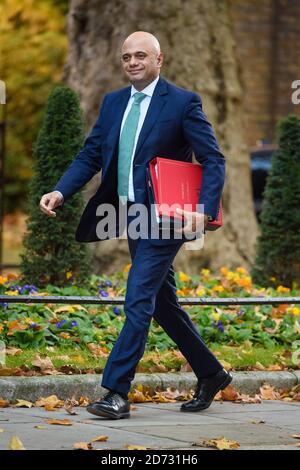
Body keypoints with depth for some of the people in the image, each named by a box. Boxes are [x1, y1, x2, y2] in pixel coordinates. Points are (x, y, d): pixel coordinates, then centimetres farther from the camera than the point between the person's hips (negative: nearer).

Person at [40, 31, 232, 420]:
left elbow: (213, 160, -9)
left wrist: (204, 209, -23)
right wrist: (60, 192, -5)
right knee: (162, 303, 14)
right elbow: (91, 155, 11)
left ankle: (116, 393, -11)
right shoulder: (113, 102, 11)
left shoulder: (183, 102, -7)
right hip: (131, 217, 7)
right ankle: (211, 374, 28)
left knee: (138, 300, -12)